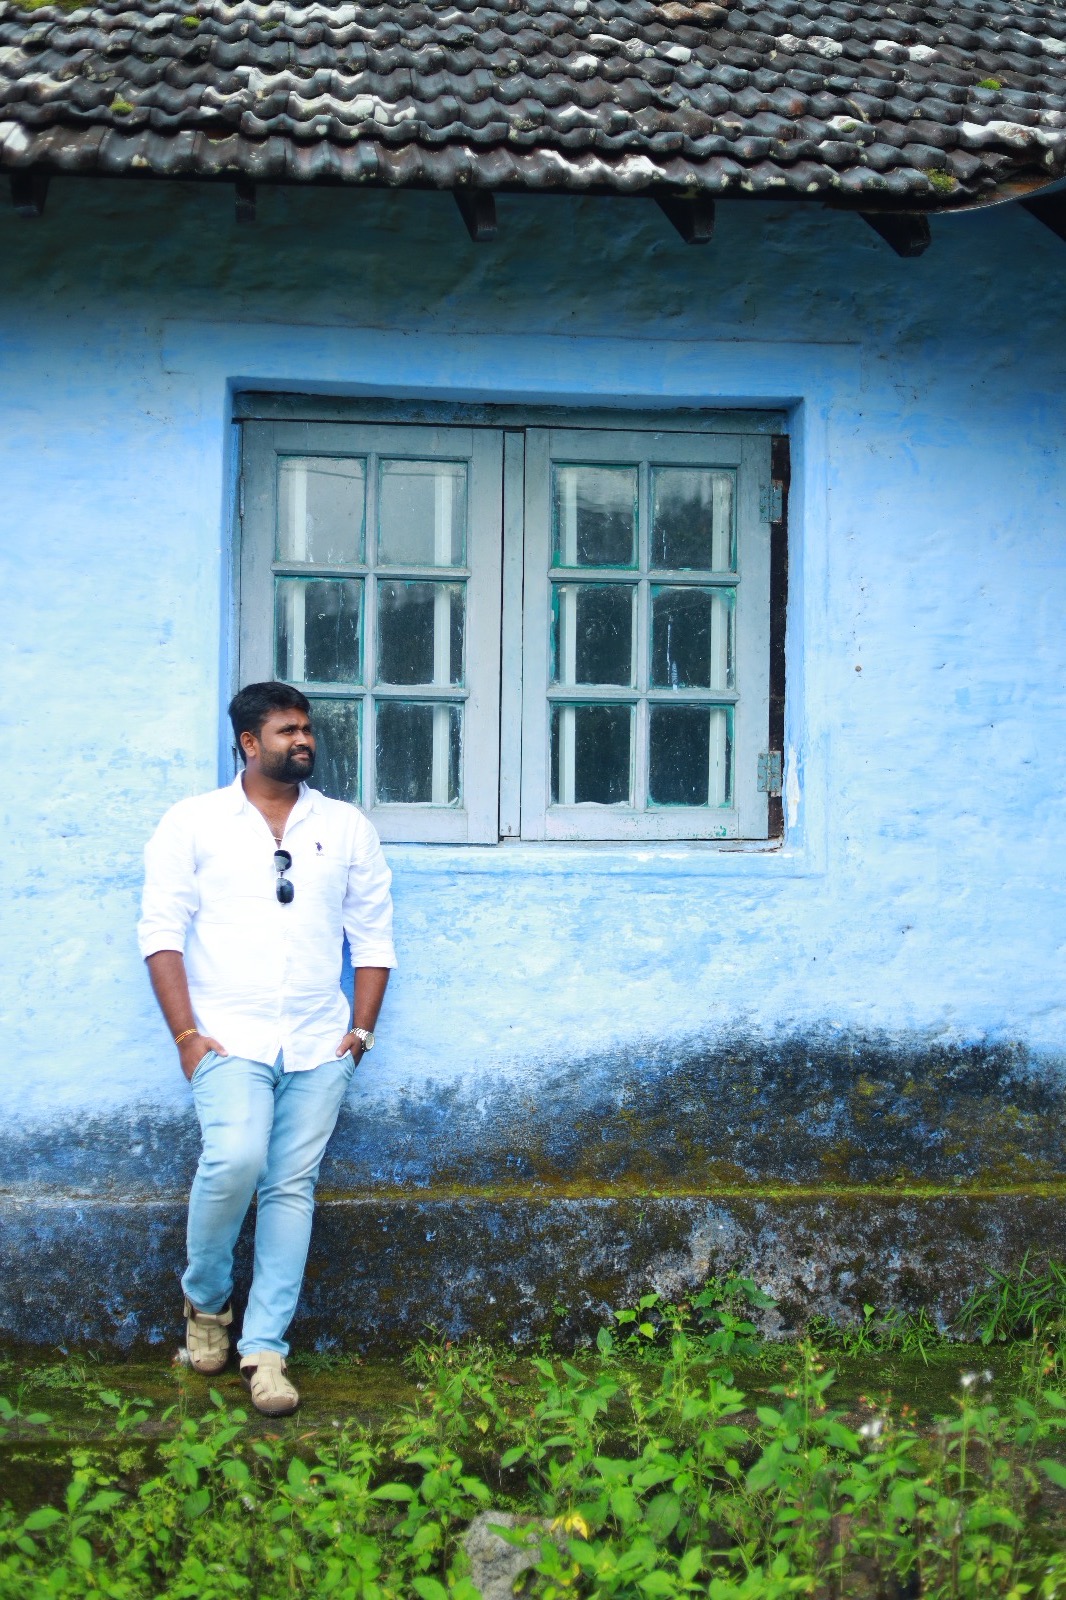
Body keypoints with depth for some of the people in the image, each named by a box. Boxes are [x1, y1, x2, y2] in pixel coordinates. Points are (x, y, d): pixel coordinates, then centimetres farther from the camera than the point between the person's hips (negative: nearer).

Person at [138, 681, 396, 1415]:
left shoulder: (347, 827, 11)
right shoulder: (193, 822, 4)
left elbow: (373, 936, 12)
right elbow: (162, 931, -1)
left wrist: (359, 1032, 3)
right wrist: (187, 1033, -9)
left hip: (319, 1047, 3)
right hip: (231, 1039, -3)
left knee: (292, 1189, 0)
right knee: (235, 1160, -23)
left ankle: (265, 1346, 8)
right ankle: (207, 1298, 3)